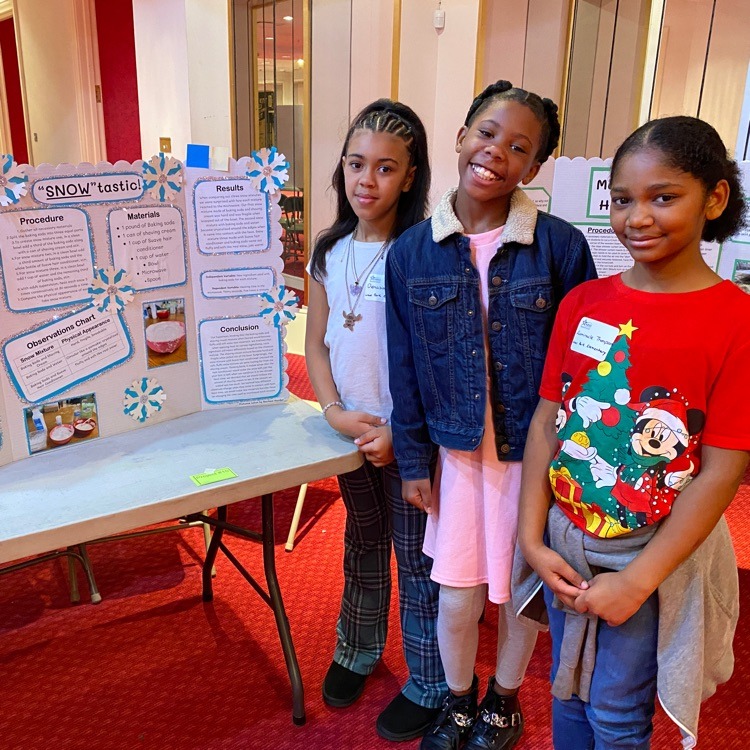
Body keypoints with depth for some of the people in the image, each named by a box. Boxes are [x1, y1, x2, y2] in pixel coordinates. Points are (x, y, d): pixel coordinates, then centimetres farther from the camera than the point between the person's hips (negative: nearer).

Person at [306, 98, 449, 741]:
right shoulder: (330, 252, 3)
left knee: (416, 560, 8)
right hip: (351, 429, 5)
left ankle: (428, 686, 29)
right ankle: (357, 651, 44)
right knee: (363, 543, 23)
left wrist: (400, 433, -18)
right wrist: (336, 412, -7)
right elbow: (315, 341, 6)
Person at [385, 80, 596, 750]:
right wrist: (414, 461, 5)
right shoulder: (412, 252, -4)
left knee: (519, 595, 16)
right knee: (457, 600, 10)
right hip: (458, 452, 2)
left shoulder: (562, 247, -12)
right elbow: (406, 367, 2)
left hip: (537, 455, -1)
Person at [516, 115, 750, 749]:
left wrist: (637, 579, -16)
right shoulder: (583, 303, -1)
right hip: (564, 544, 4)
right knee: (569, 695, 23)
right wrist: (533, 537, -6)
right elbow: (547, 421, -1)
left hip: (656, 556, -4)